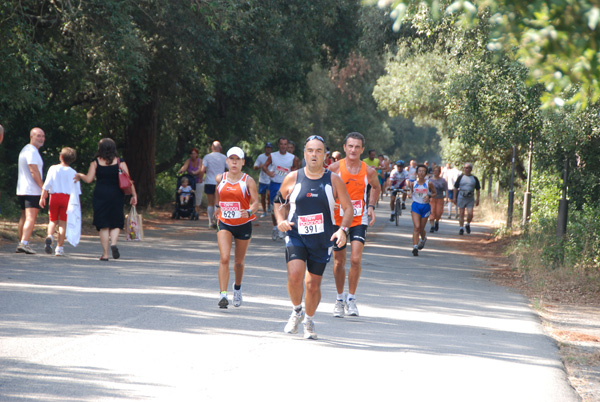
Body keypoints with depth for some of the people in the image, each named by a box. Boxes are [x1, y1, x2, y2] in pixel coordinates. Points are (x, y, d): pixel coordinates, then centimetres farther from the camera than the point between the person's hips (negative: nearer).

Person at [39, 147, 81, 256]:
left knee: (53, 221, 13)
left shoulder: (53, 169, 1)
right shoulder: (73, 172, 3)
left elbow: (47, 184, -3)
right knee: (63, 223, 4)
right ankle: (59, 247, 2)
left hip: (54, 196, 0)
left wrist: (42, 197, 2)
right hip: (67, 197, 0)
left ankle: (50, 236, -17)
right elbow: (77, 190, 4)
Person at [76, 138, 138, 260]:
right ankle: (113, 243, -16)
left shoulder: (96, 162, 0)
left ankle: (105, 254, 3)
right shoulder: (120, 162, 0)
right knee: (116, 223, 11)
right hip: (116, 195, 0)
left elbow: (89, 179, -3)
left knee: (103, 225, 5)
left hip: (100, 195, 0)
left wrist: (80, 175, 16)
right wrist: (134, 194, 1)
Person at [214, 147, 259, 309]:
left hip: (243, 225, -1)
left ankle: (237, 288, 40)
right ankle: (223, 294, -22)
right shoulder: (220, 179, 2)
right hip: (224, 223, 1)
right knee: (224, 258, -16)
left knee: (239, 261, 11)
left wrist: (250, 211, -35)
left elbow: (255, 202, -16)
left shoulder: (248, 181, -8)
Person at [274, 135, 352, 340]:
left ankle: (309, 321, 32)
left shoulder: (333, 180, -1)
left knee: (313, 284, 6)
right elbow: (278, 201, 14)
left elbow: (348, 208, 4)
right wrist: (280, 220, -4)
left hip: (322, 240, 1)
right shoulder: (293, 178, 0)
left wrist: (343, 230, -13)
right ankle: (296, 312, 6)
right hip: (296, 235, -1)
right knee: (295, 275, -22)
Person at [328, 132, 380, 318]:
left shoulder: (369, 171, -4)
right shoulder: (335, 168, -8)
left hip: (359, 220, 0)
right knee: (339, 261, 8)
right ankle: (340, 298, 26)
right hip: (338, 219, 0)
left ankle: (351, 298, 0)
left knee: (356, 259, -15)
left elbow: (376, 187, 16)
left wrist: (371, 206, 4)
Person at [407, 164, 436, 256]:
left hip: (425, 206, 0)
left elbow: (434, 193, 6)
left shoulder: (429, 184, -4)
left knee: (421, 228, 12)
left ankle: (423, 239, 47)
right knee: (416, 227, -17)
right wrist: (410, 194, -8)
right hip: (415, 206, 0)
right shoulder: (413, 183, 0)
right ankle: (415, 247, -19)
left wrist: (429, 196, -14)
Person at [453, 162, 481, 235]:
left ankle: (468, 225, 16)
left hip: (470, 199, 0)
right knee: (461, 214, 0)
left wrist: (477, 199, 1)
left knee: (470, 214, -10)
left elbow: (477, 189, 9)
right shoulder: (460, 177, 5)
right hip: (461, 197, 0)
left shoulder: (474, 179, 6)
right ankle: (461, 228, 8)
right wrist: (454, 198, 3)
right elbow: (456, 188, 8)